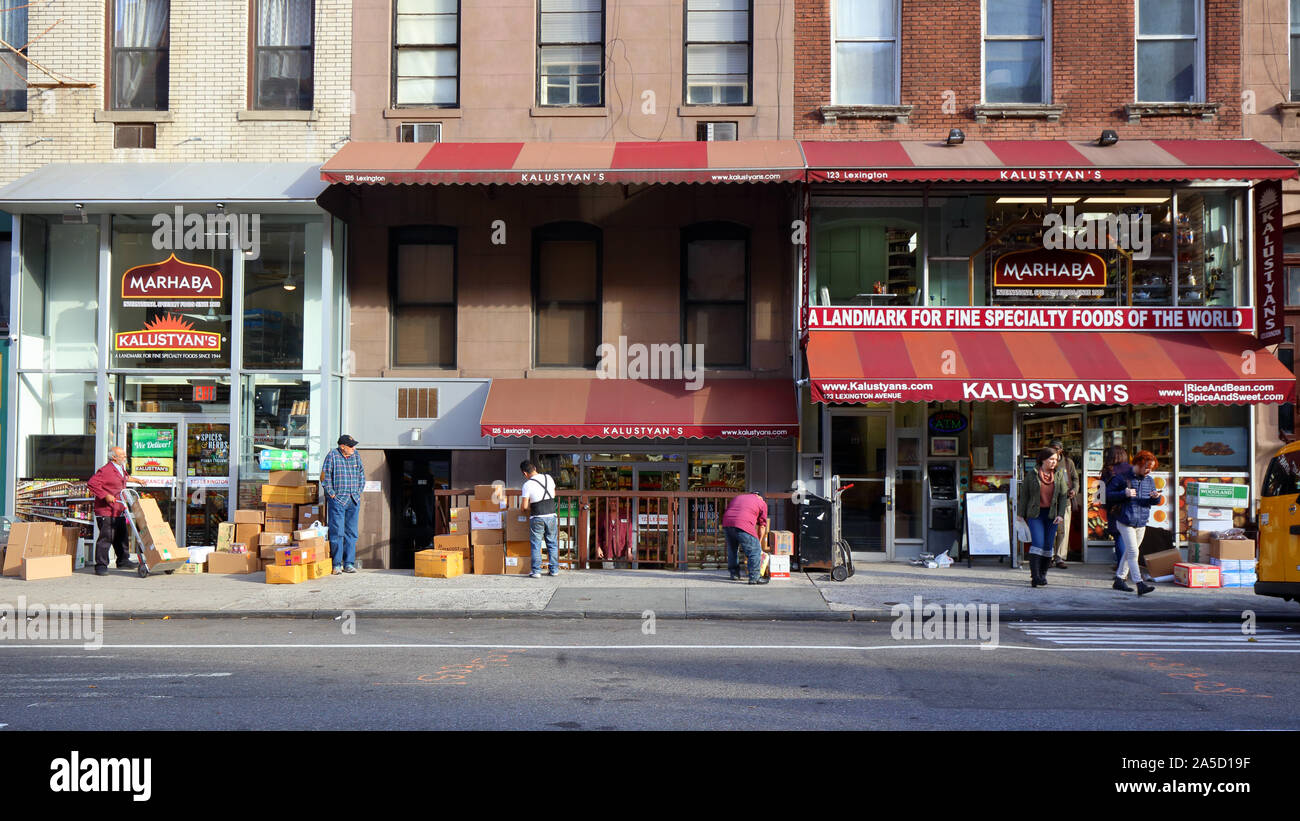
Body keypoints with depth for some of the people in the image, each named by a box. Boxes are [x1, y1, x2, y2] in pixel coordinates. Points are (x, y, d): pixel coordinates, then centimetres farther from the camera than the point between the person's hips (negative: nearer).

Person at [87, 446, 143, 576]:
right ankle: (101, 565, -4)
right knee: (106, 537, -10)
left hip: (119, 511, 9)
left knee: (121, 536, 16)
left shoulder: (121, 468, 15)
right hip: (106, 512, -9)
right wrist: (105, 495, -26)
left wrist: (135, 480, 47)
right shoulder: (105, 471, -16)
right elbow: (91, 483, -24)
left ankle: (123, 561, 29)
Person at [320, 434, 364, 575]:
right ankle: (336, 564, -1)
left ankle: (349, 563, 11)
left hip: (353, 500, 5)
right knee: (337, 532, -6)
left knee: (351, 532, 5)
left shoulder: (356, 456, 11)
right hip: (337, 500, -5)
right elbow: (324, 476, -5)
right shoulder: (332, 456, -4)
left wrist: (358, 492, 12)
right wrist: (332, 494, -8)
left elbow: (361, 475, 20)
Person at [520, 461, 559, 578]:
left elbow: (525, 506, -12)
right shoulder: (548, 478, 3)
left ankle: (536, 571, 3)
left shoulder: (527, 485, -11)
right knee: (552, 544, 13)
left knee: (536, 545, 5)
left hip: (537, 518, -4)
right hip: (552, 515, 4)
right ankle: (554, 570, 15)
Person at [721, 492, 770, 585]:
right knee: (755, 550, 1)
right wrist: (759, 541, 28)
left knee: (732, 549, 24)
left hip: (726, 524, 6)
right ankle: (755, 578, -2)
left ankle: (734, 574, 31)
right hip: (743, 525, -6)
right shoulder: (762, 503, 19)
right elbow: (762, 525, 18)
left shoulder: (737, 497, 34)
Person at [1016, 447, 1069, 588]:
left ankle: (1043, 575, 18)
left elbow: (1063, 496, 6)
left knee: (1048, 545, 4)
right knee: (1037, 543, -15)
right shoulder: (1031, 475, -1)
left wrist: (1061, 514, -5)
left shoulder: (1059, 476, 6)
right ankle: (1035, 576, -19)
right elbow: (1024, 495, 4)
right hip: (1035, 514, -3)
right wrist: (1021, 514, 2)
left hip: (1052, 514, 3)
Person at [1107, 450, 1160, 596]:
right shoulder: (1122, 477, -8)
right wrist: (1124, 494, -22)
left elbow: (1155, 501, 14)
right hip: (1125, 521, -6)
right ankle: (1140, 584, -15)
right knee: (1133, 552, -11)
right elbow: (1108, 494, -8)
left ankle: (1119, 580, 26)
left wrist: (1156, 497, -9)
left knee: (1129, 552, 14)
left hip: (1141, 522, 6)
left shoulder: (1149, 480, 9)